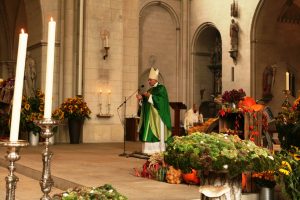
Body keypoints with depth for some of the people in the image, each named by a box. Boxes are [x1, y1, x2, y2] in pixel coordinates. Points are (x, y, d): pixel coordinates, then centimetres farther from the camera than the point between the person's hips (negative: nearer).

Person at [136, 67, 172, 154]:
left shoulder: (161, 88, -6)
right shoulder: (150, 90, 18)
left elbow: (160, 99, -19)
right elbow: (147, 101, 17)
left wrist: (150, 96, -20)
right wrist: (142, 98, -2)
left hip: (157, 115, -8)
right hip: (150, 115, 8)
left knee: (157, 131, -9)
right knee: (150, 131, 4)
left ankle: (159, 150, -7)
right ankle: (150, 149, 6)